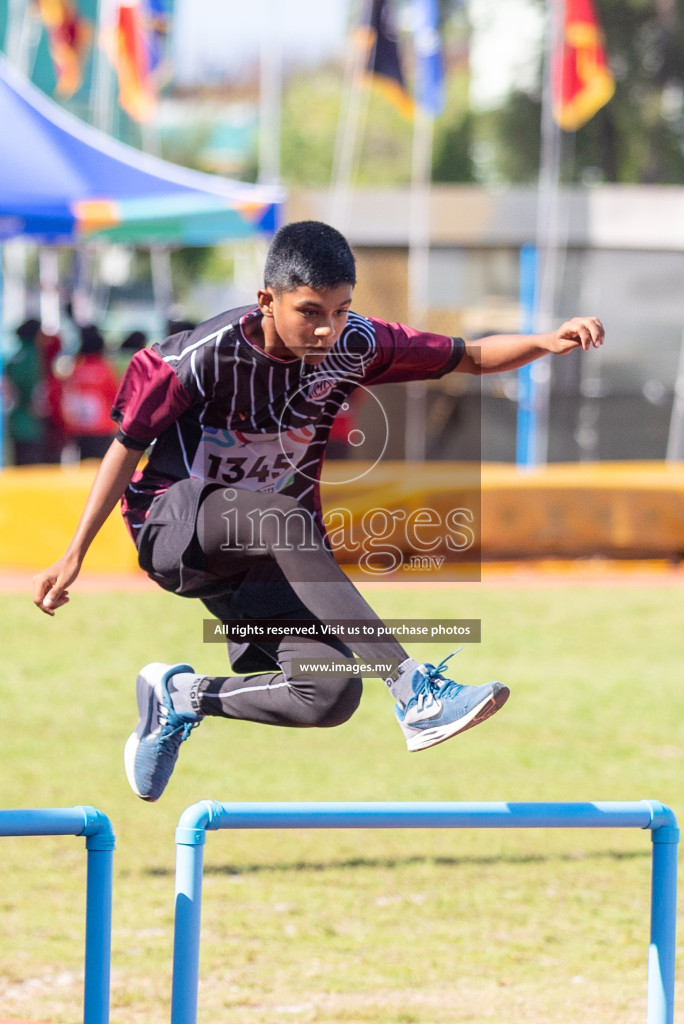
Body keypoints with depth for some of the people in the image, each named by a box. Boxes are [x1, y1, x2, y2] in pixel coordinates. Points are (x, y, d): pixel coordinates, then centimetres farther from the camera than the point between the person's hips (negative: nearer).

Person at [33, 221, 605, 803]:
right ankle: (415, 693, -45)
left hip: (264, 562, 5)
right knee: (280, 517, -39)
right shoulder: (206, 356, -19)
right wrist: (74, 557, -9)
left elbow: (470, 358, -1)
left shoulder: (353, 345, -8)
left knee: (332, 697, -19)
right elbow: (128, 448, -9)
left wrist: (548, 342, -20)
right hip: (175, 531, -5)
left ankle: (182, 698, 8)